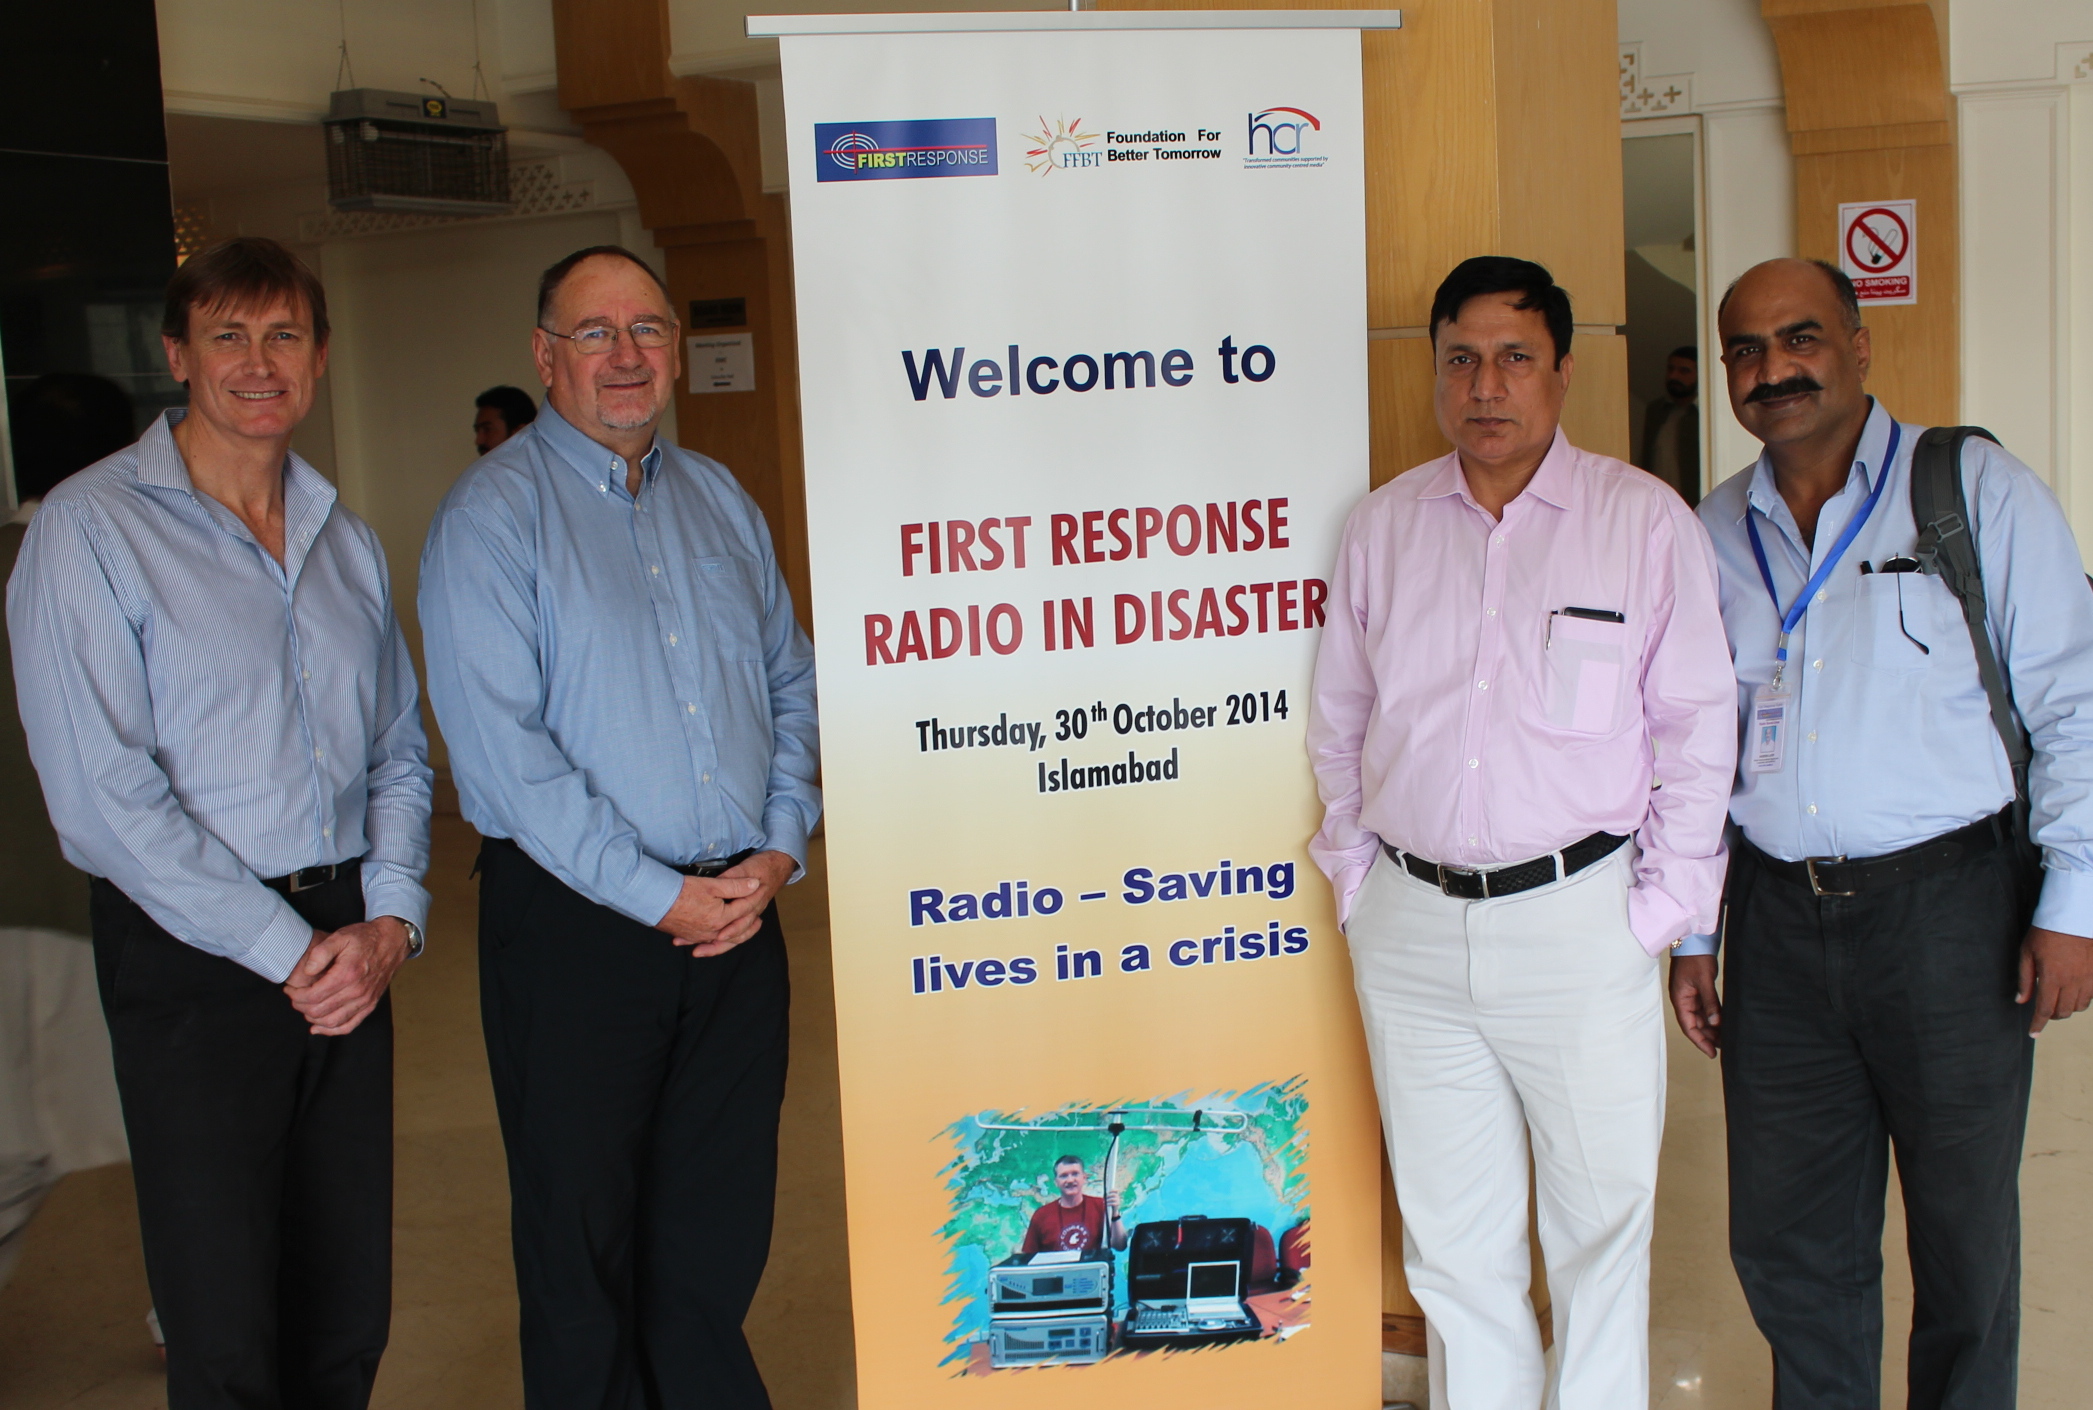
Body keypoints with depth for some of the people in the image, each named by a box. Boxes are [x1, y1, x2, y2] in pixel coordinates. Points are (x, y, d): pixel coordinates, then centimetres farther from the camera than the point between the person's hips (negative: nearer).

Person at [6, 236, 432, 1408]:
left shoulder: (348, 541, 13)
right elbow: (102, 792, -13)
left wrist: (390, 920, -2)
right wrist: (284, 951, -12)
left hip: (349, 950, 5)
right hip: (195, 962, -5)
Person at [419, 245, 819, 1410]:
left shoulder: (721, 501, 12)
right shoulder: (494, 514, -7)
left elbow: (792, 686, 14)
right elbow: (499, 746, -15)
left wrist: (779, 848, -2)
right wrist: (656, 895, -16)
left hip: (738, 911, 5)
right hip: (577, 923, -5)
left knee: (722, 1225, 14)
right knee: (586, 1227, 8)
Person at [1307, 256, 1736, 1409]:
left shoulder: (1646, 521, -3)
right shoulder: (1381, 525, 6)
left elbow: (1695, 729, -1)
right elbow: (1337, 721, 14)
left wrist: (1660, 910, -4)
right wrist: (1355, 876, 9)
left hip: (1578, 918, -2)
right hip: (1410, 927, 3)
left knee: (1601, 1219, 8)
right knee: (1449, 1232, 13)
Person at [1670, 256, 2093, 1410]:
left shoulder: (1979, 492, -2)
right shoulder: (1713, 535, 9)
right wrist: (1689, 932, 13)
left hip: (1950, 905, -3)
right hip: (1779, 916, 3)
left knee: (1965, 1228, 10)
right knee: (1785, 1238, 10)